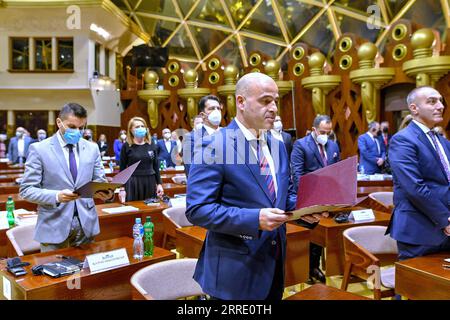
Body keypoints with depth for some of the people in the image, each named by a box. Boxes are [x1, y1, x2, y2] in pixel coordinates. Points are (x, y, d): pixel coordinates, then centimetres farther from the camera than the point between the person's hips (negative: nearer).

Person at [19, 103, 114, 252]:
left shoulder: (92, 149, 5)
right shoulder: (39, 149, -6)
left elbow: (99, 182, 7)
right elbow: (26, 190, -7)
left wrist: (107, 192, -17)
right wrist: (56, 196, -24)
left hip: (86, 223, 3)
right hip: (54, 226, -3)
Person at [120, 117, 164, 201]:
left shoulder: (152, 145, 6)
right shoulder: (126, 146, -2)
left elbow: (156, 166, 10)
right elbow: (122, 169, 0)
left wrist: (159, 184, 5)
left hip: (150, 182, 3)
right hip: (133, 183, -3)